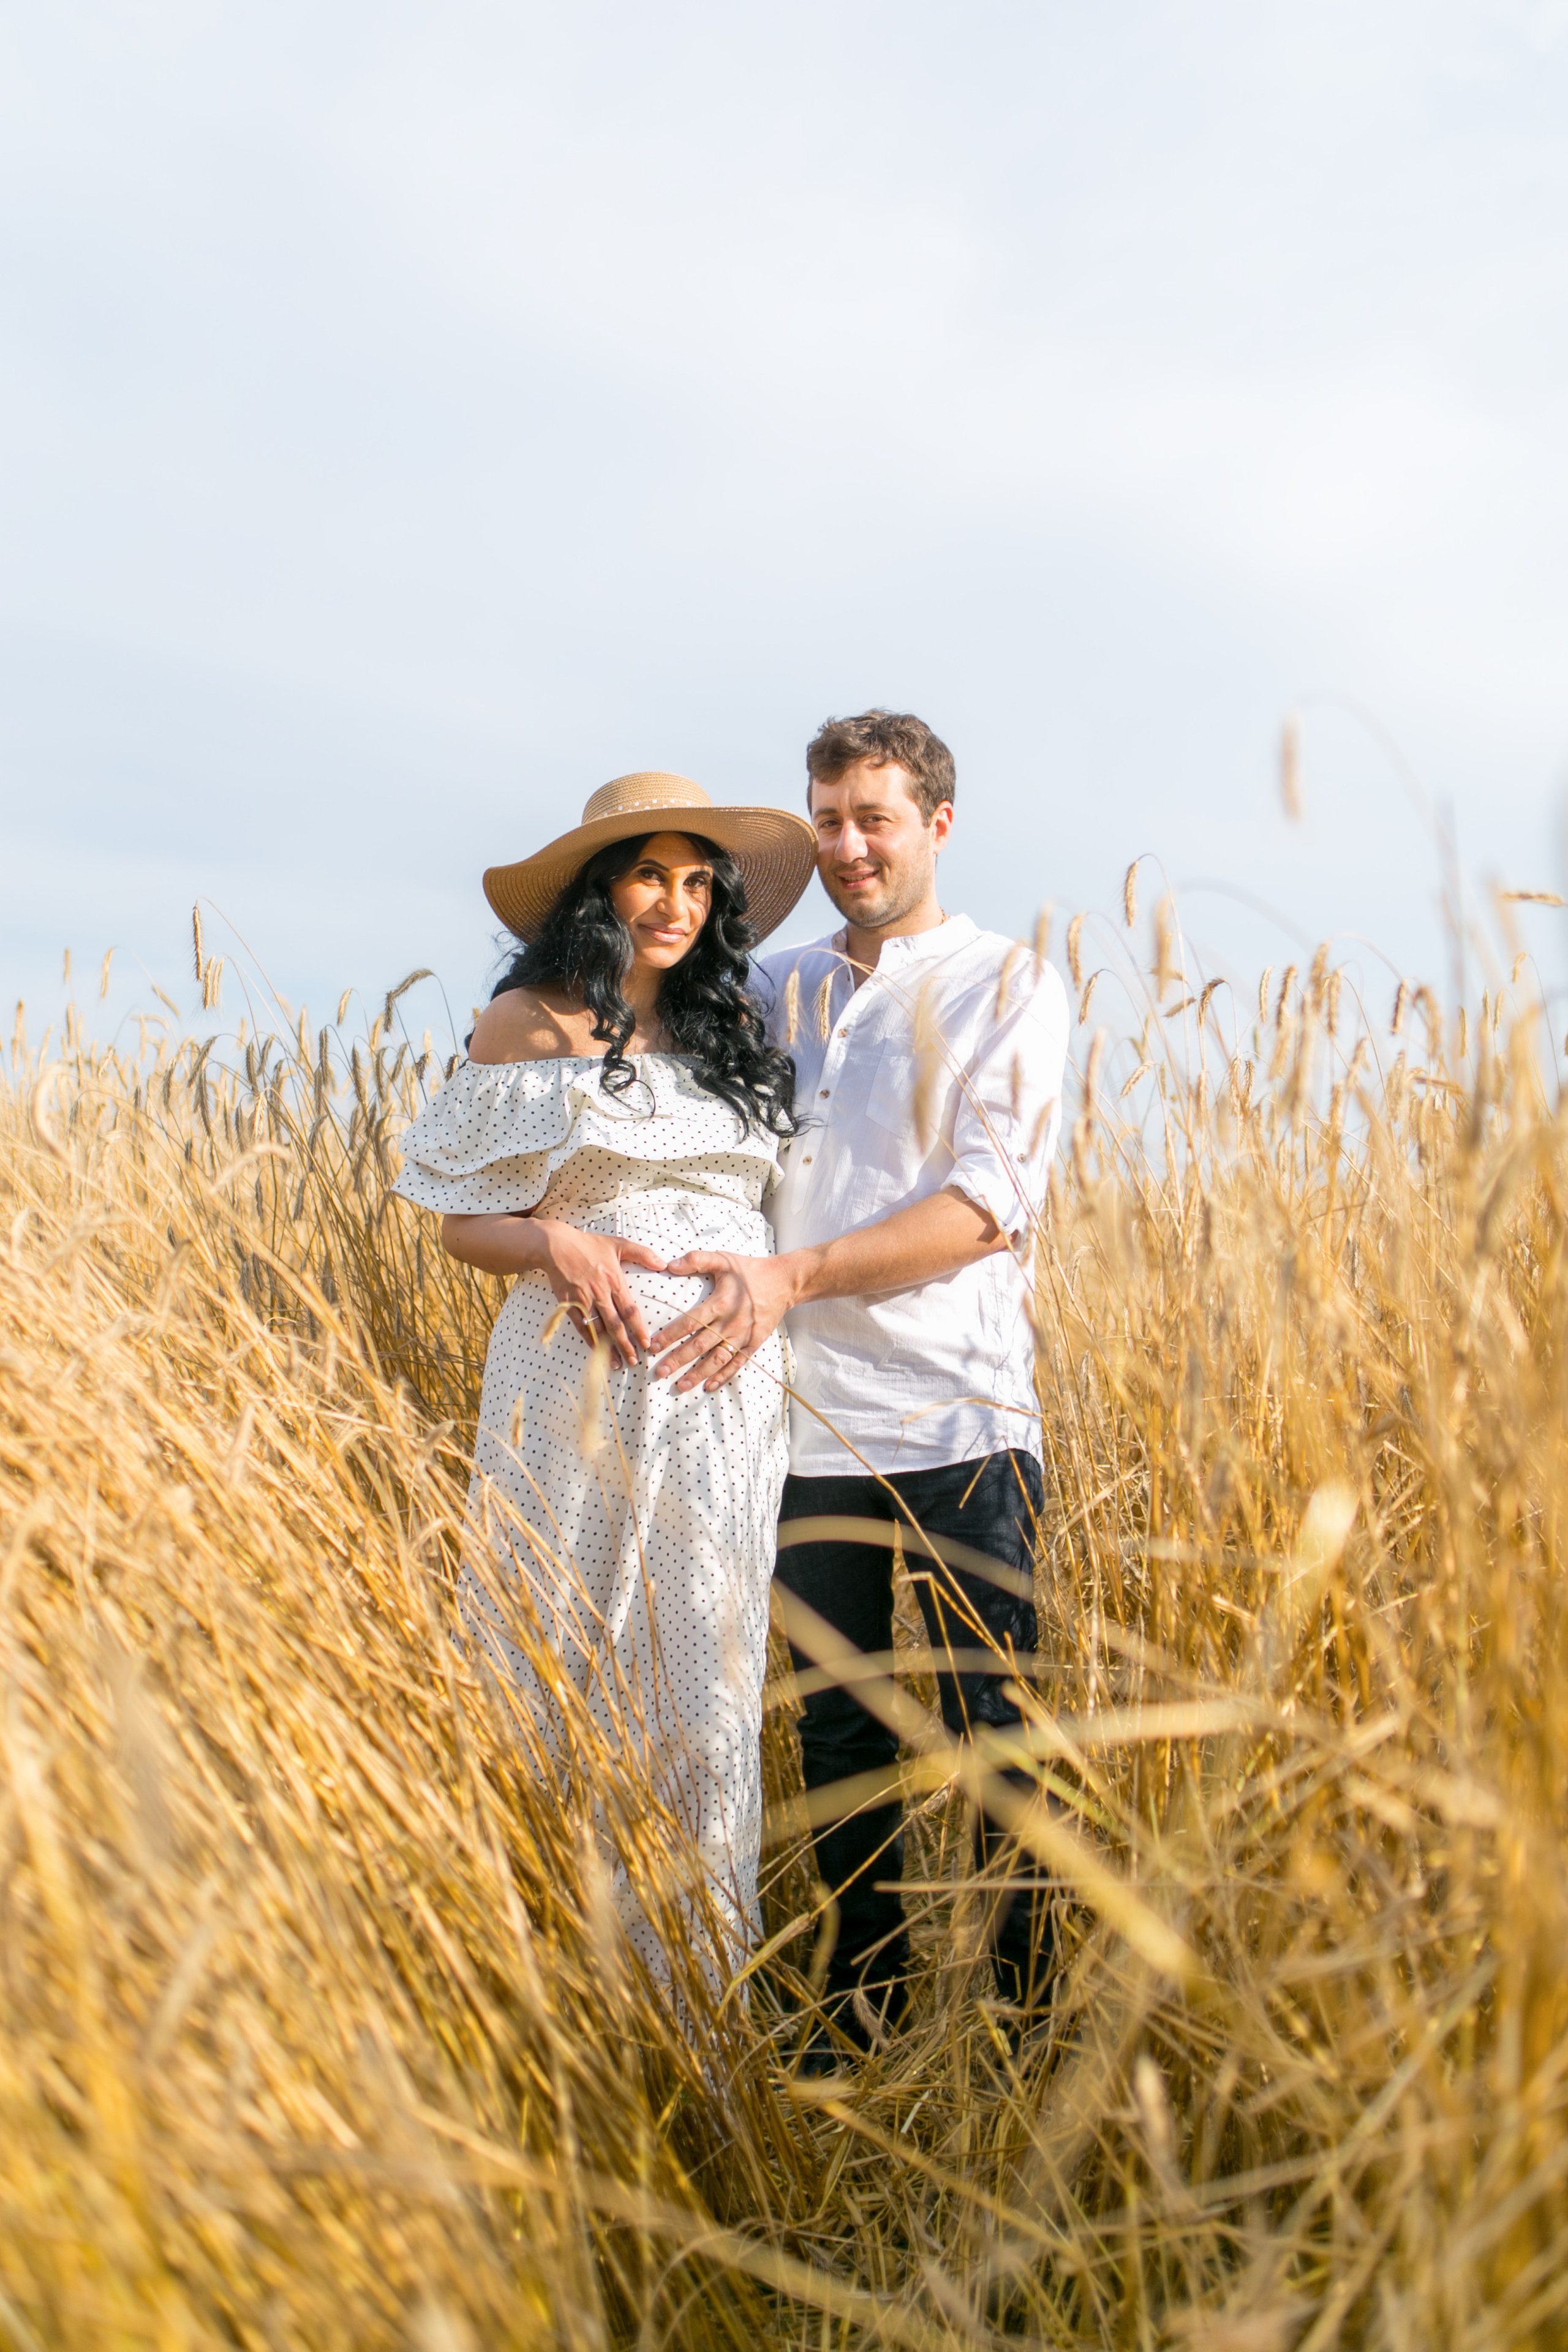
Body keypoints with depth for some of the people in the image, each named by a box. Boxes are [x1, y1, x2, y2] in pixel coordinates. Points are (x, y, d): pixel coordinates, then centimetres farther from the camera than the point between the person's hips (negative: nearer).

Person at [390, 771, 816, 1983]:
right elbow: (464, 1222, 2)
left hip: (731, 1395, 3)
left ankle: (696, 1984, 20)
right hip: (582, 1381, -3)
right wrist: (560, 1243, -17)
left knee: (706, 1679, 7)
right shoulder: (528, 1025, 2)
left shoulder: (731, 1027, 12)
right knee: (567, 1670, 3)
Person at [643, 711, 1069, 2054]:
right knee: (838, 1736, 12)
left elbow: (990, 1203, -11)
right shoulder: (770, 992, 13)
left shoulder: (1009, 989, 1)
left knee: (993, 1736, 2)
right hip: (811, 1422, 4)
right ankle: (862, 2016, 28)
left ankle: (1029, 2026, 19)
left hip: (961, 1418, -3)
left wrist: (793, 1277, -21)